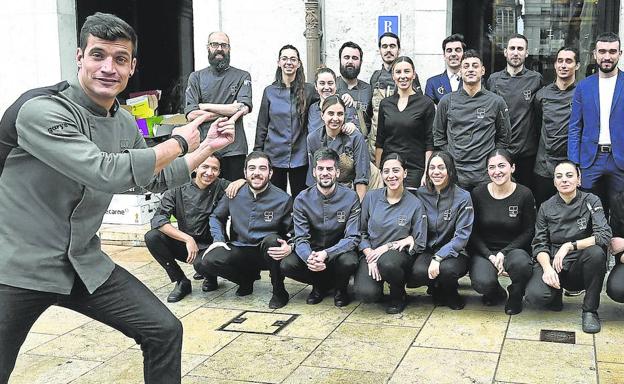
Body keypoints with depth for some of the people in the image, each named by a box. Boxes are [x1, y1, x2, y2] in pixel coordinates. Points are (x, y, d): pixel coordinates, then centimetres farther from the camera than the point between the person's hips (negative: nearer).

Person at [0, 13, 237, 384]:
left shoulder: (126, 124, 5)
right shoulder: (41, 111, -19)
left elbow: (158, 179, 23)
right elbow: (107, 173, -30)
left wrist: (209, 146, 18)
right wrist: (178, 142, -17)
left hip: (86, 264, 7)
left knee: (165, 330, 2)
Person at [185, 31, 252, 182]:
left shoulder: (242, 76, 7)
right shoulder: (196, 77, 11)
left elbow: (244, 108, -9)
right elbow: (191, 115, -2)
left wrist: (206, 106, -4)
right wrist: (228, 111, -7)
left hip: (234, 149, -1)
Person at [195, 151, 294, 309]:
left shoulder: (283, 199, -6)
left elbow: (293, 232, -5)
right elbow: (216, 217, 16)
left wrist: (290, 247, -26)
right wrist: (218, 239, -1)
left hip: (267, 253, -2)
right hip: (239, 252, 3)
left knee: (271, 239, -38)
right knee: (202, 263, -22)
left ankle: (279, 291, -11)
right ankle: (247, 278, 9)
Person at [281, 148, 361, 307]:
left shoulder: (350, 198, -12)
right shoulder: (302, 199, -8)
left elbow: (352, 238, -15)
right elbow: (301, 238, -11)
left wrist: (326, 254, -33)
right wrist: (309, 257, -36)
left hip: (338, 252, -2)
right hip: (312, 251, 2)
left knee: (349, 262, -35)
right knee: (286, 265, -25)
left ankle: (340, 288, 3)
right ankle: (320, 285, 7)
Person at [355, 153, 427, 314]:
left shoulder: (414, 204, -3)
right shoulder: (371, 197, 2)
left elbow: (418, 243, -4)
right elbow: (361, 231, 6)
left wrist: (388, 247, -14)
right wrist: (369, 255, -10)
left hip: (399, 254, -1)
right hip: (371, 253, 1)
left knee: (387, 263, -39)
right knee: (366, 293, -27)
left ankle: (399, 295, -4)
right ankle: (377, 279, 13)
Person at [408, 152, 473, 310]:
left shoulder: (463, 197, -9)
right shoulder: (421, 194, 2)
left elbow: (462, 235, -14)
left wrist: (438, 258, -24)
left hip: (454, 252, -2)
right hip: (428, 250, 2)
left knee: (447, 268, -36)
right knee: (418, 272, -31)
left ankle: (451, 294, 3)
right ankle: (437, 289, 8)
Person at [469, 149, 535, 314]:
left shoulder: (524, 194, -6)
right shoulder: (478, 194, -4)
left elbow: (528, 232, -2)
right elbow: (473, 232, 0)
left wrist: (504, 253, -14)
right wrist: (490, 256, -14)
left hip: (513, 249, 0)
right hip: (484, 250, 1)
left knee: (521, 263, -36)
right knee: (482, 282, -29)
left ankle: (516, 296, 0)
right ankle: (496, 293, 13)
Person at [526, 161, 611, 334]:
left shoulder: (591, 201, -3)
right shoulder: (546, 208, 2)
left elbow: (604, 236, -17)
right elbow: (539, 244, -2)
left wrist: (570, 246, -28)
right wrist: (547, 268, -22)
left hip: (580, 265, 0)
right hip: (552, 262, 1)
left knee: (596, 252, -35)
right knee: (535, 295, -30)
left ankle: (590, 310, -14)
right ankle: (555, 295, 11)